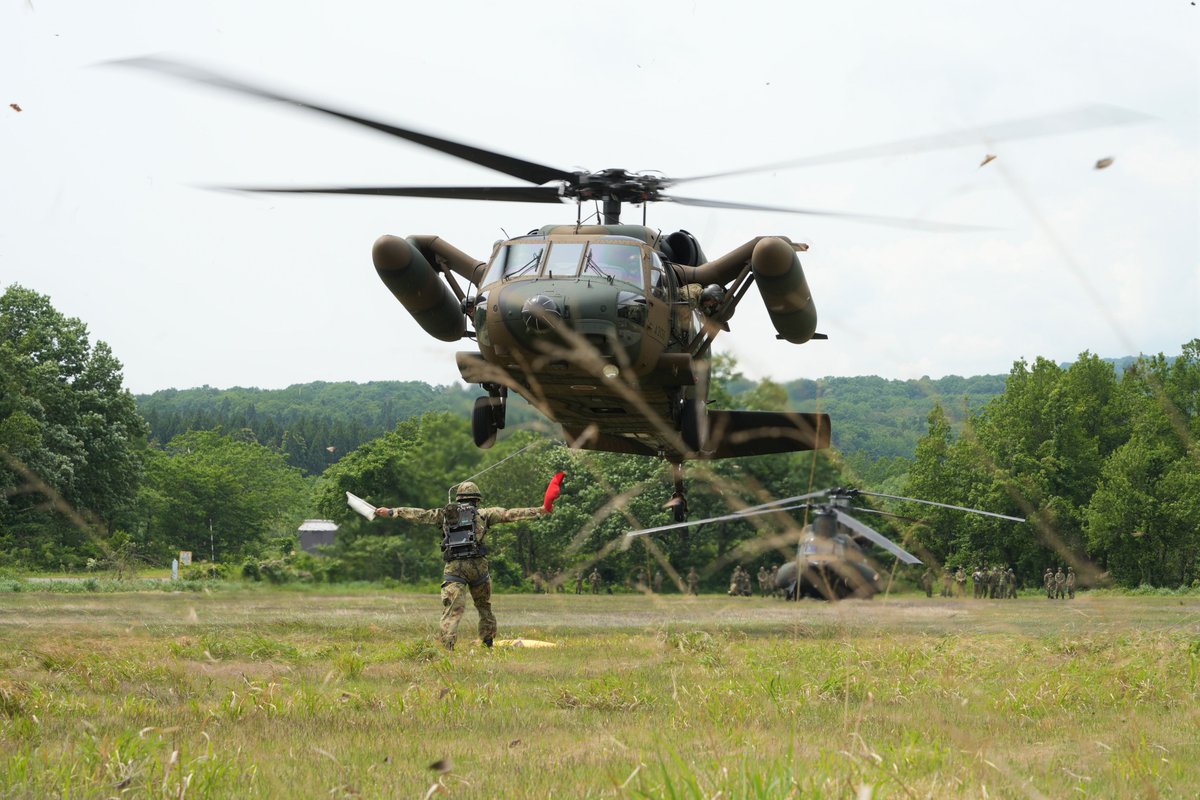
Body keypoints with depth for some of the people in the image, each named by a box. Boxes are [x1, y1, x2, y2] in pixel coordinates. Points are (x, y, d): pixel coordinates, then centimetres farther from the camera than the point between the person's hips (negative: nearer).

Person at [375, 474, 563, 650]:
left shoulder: (445, 514, 14)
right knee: (484, 607, 20)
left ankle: (447, 647, -25)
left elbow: (419, 515, 18)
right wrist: (540, 510, 1)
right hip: (477, 565, -1)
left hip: (453, 568, 1)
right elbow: (509, 514, 1)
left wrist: (391, 512, 28)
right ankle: (488, 644, 23)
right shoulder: (482, 514, 7)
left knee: (452, 611, -8)